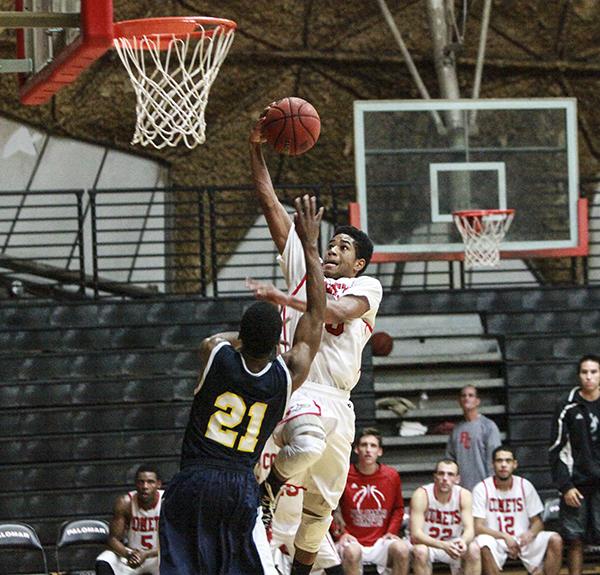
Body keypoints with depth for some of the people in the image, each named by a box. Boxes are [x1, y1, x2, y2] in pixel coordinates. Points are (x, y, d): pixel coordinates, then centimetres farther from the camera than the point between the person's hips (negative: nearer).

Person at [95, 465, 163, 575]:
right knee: (103, 564, -27)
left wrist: (146, 554, -39)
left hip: (158, 554, -1)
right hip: (133, 552, 1)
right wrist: (128, 554, -38)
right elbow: (113, 538, -15)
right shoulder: (125, 503, -18)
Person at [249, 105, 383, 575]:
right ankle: (268, 486, -7)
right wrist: (257, 149, 6)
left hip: (338, 400, 1)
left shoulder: (367, 287, 10)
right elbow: (270, 203, 13)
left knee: (321, 501, 7)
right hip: (298, 387, -1)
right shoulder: (302, 268, 16)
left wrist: (283, 298, -24)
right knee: (306, 443, -35)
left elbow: (338, 312, -14)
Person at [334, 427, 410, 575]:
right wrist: (342, 533, -8)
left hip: (381, 541, 2)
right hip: (353, 542, -2)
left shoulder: (392, 476, 2)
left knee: (401, 549, -28)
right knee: (352, 552, -36)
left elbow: (398, 508, 16)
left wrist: (392, 531, 0)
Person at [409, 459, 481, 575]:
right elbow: (416, 534, -30)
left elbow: (469, 529, -18)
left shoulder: (464, 495, -12)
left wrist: (464, 541, -46)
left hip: (453, 544, 3)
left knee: (473, 549, -26)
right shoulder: (421, 495, -22)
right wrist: (443, 545, -47)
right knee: (420, 551, -36)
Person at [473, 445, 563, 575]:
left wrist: (531, 533, -20)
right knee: (483, 543, -37)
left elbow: (537, 522, 5)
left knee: (555, 540, -20)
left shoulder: (525, 486, 2)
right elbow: (478, 527, -13)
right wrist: (505, 537, -27)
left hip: (522, 540, 3)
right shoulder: (482, 489, -7)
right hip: (496, 540, -3)